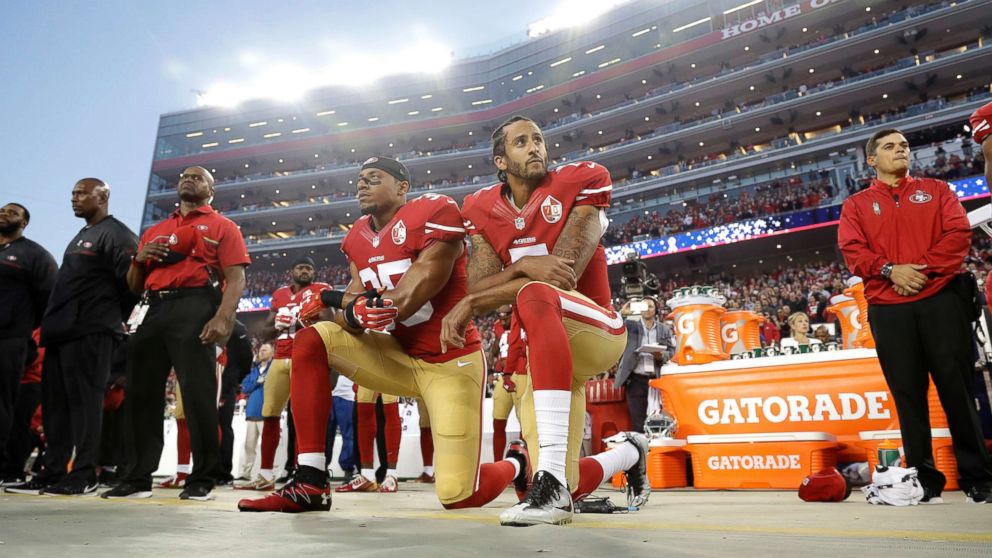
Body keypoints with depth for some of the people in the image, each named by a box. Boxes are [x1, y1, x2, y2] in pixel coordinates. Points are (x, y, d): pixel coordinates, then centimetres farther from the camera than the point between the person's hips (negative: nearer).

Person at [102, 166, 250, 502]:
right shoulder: (154, 231, 27)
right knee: (141, 394, 5)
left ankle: (202, 479, -2)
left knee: (198, 394, -9)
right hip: (152, 310, 6)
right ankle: (139, 478, 14)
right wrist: (139, 259, 6)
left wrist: (223, 318, -19)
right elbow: (134, 286, 27)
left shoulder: (222, 227, 11)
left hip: (195, 307, -6)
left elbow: (235, 278, -3)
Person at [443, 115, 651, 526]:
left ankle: (552, 478, -42)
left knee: (534, 295, -39)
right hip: (545, 348, 5)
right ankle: (630, 453, 38)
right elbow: (479, 288, -6)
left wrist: (471, 303, -22)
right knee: (564, 492, 1)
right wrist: (523, 265, -29)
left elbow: (565, 273, -19)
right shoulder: (483, 209, 6)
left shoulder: (580, 183, -7)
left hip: (597, 330, -5)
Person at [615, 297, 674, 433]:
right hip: (636, 379, -1)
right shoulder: (630, 325, 10)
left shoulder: (665, 329, 15)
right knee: (638, 423, -2)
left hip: (658, 380, 2)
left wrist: (661, 356, -12)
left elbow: (672, 352, 8)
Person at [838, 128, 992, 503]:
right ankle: (924, 479, 9)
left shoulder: (936, 190, 16)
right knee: (908, 395, 2)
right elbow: (852, 250, 0)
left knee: (957, 388, 1)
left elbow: (958, 233, 2)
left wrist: (925, 268, -12)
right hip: (888, 309, 0)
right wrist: (890, 270, -15)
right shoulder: (856, 205, 14)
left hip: (941, 300, 0)